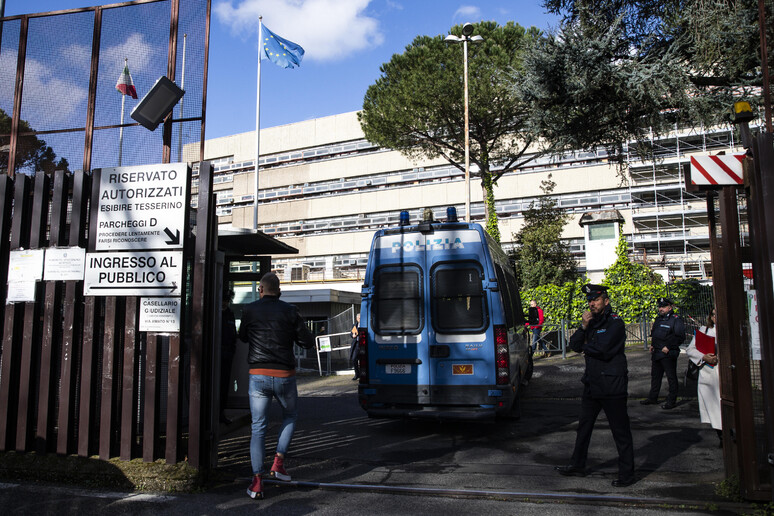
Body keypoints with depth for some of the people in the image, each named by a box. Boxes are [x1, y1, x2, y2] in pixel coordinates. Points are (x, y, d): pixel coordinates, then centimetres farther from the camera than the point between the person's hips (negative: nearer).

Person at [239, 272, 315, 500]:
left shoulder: (249, 310, 1)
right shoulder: (289, 311, -2)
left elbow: (243, 337, 18)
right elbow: (308, 342, 0)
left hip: (258, 376, 1)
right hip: (284, 376, 0)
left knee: (258, 428, 8)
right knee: (290, 416, 24)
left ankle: (257, 481, 1)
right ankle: (278, 463, 13)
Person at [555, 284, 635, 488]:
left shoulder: (615, 323, -11)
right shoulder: (591, 322, 12)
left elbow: (602, 349, -22)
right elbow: (574, 345, 5)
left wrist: (586, 347, -3)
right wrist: (583, 327, -8)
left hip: (612, 385, -8)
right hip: (592, 384, 8)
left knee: (620, 429, 1)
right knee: (584, 425, 16)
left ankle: (626, 473, 12)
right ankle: (577, 465, 29)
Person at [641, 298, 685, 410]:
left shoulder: (676, 319, -9)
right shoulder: (658, 318, 14)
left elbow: (680, 337, -15)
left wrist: (668, 347, -17)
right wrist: (652, 345, 13)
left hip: (668, 354, -8)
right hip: (656, 353, 8)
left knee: (671, 377, 0)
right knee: (655, 375, 16)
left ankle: (672, 401, 8)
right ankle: (652, 398, 26)